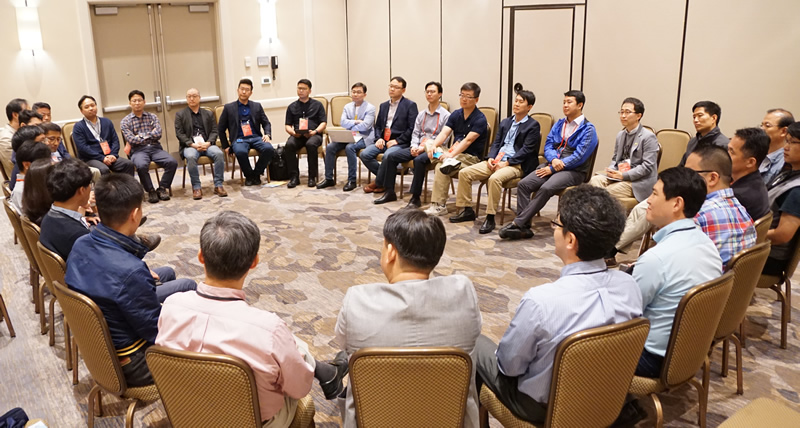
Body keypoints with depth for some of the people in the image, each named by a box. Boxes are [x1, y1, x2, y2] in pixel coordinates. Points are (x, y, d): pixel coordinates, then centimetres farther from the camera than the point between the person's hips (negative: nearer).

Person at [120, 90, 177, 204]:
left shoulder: (152, 117, 15)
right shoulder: (125, 121, 8)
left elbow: (158, 134, 1)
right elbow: (131, 140, -6)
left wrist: (141, 136, -4)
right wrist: (151, 134, -2)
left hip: (155, 148, 3)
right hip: (138, 150, -2)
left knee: (172, 162, -25)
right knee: (141, 165, -37)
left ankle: (162, 188, -8)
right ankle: (150, 191, -14)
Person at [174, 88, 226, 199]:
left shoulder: (208, 114, 20)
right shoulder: (180, 114, 13)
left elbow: (214, 131, 11)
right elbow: (179, 133, 3)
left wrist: (208, 142, -10)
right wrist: (192, 144, -13)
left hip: (207, 144, 2)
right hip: (190, 145, -2)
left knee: (219, 154, -30)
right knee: (191, 157, -36)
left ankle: (218, 185, -23)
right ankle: (196, 187, -26)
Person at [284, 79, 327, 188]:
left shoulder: (317, 105, 17)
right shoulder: (292, 107, 22)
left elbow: (323, 123, 8)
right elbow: (288, 126, 17)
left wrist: (315, 131, -12)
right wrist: (293, 132, -7)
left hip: (314, 134, -2)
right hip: (297, 135, 2)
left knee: (311, 144, -37)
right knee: (289, 144, -32)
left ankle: (312, 177, -26)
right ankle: (294, 176, -26)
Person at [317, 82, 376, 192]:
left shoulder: (370, 108, -3)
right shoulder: (347, 106, 13)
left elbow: (365, 125, -16)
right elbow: (343, 122, -1)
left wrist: (350, 124, -9)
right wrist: (356, 122, -14)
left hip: (364, 137, -5)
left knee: (349, 147, -35)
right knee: (330, 147, -16)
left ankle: (352, 180, -25)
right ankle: (329, 179, -8)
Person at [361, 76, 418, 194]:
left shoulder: (410, 105, 1)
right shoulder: (384, 105, 21)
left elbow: (412, 128, -7)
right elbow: (378, 126, 23)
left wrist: (397, 140, -13)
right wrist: (379, 138, 2)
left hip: (400, 143, -6)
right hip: (383, 141, 6)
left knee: (387, 156, -35)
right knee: (364, 154, -18)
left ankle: (378, 183, -9)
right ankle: (386, 178, -1)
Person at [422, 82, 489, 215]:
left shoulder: (480, 119, -11)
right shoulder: (456, 114, 9)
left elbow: (468, 140, -22)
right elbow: (444, 133, -3)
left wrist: (451, 154, -34)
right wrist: (434, 145, -23)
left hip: (471, 158, -7)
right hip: (454, 153, 7)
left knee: (441, 167, -30)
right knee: (428, 144, -8)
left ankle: (439, 206, -25)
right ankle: (447, 161, -31)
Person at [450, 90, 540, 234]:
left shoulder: (533, 125, 0)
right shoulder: (505, 123, 22)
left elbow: (527, 150, -9)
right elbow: (496, 143, 18)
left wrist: (507, 163, -17)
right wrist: (491, 158, -3)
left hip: (516, 165, -7)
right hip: (497, 161, 7)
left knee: (494, 178, -37)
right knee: (464, 172, -8)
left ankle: (490, 218, -27)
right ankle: (467, 211, 1)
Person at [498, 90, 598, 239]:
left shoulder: (588, 129, -3)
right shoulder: (559, 124, 18)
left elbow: (579, 157, -12)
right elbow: (548, 145, 12)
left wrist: (552, 169, -13)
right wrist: (554, 159, -12)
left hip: (573, 171, -6)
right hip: (552, 164, 6)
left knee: (545, 188, -33)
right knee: (523, 184, -18)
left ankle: (517, 223, -29)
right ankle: (524, 227, -20)